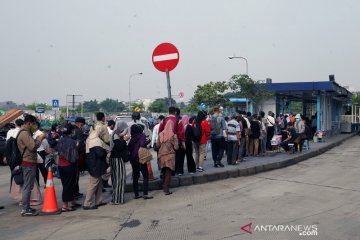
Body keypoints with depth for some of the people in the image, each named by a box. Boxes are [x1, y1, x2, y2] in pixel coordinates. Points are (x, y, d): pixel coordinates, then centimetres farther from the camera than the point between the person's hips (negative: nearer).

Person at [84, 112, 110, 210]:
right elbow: (107, 140, -12)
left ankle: (98, 201, 23)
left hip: (91, 153, 9)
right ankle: (87, 204, -2)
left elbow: (90, 139, 12)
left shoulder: (93, 126, 13)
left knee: (99, 180, 17)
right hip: (97, 157, -9)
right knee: (94, 181, -5)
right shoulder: (103, 127, -12)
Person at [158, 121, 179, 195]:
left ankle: (164, 187, 33)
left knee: (164, 172, 20)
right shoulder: (173, 135, -14)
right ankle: (166, 189, 2)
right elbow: (176, 147, -10)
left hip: (162, 155, 4)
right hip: (170, 155, -4)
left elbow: (158, 145, 7)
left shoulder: (160, 134, -3)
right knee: (168, 173, 2)